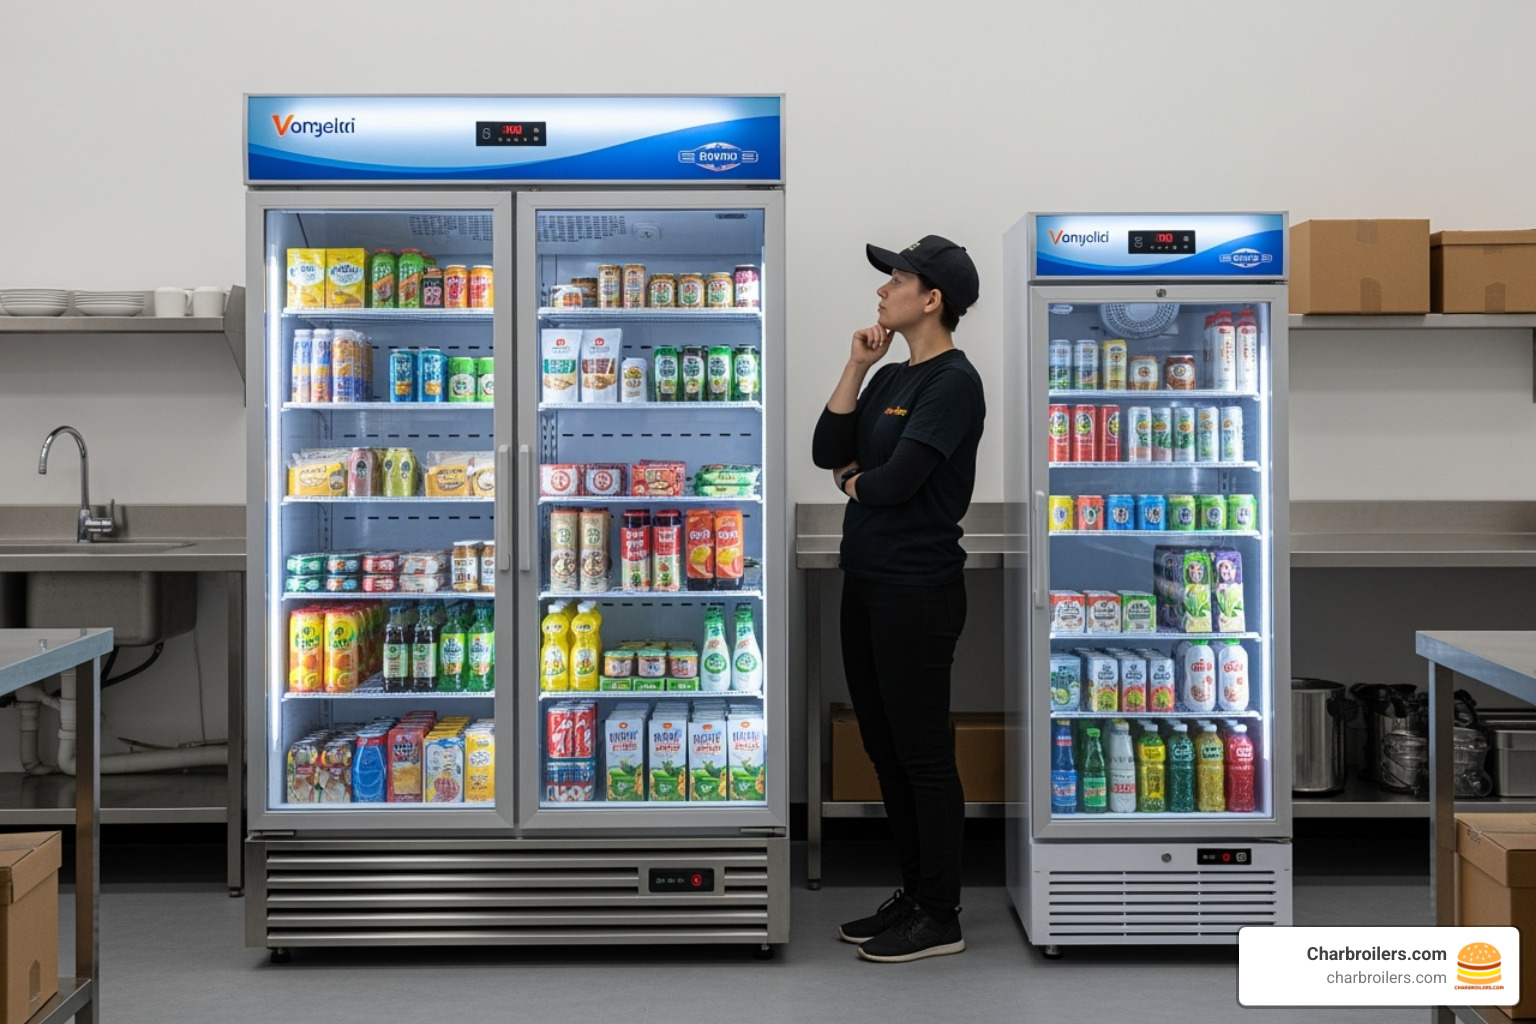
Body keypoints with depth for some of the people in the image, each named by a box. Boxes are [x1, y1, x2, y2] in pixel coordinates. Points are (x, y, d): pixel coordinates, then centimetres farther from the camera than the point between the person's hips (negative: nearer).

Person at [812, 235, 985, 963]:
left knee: (923, 754, -1)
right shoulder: (889, 377, 15)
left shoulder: (952, 382, -14)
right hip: (866, 583, 10)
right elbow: (828, 454, 7)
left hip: (917, 592, -10)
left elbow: (894, 483, -22)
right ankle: (912, 895, 28)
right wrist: (856, 367, 0)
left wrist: (855, 480, 0)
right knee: (885, 748, 15)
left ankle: (940, 917, 10)